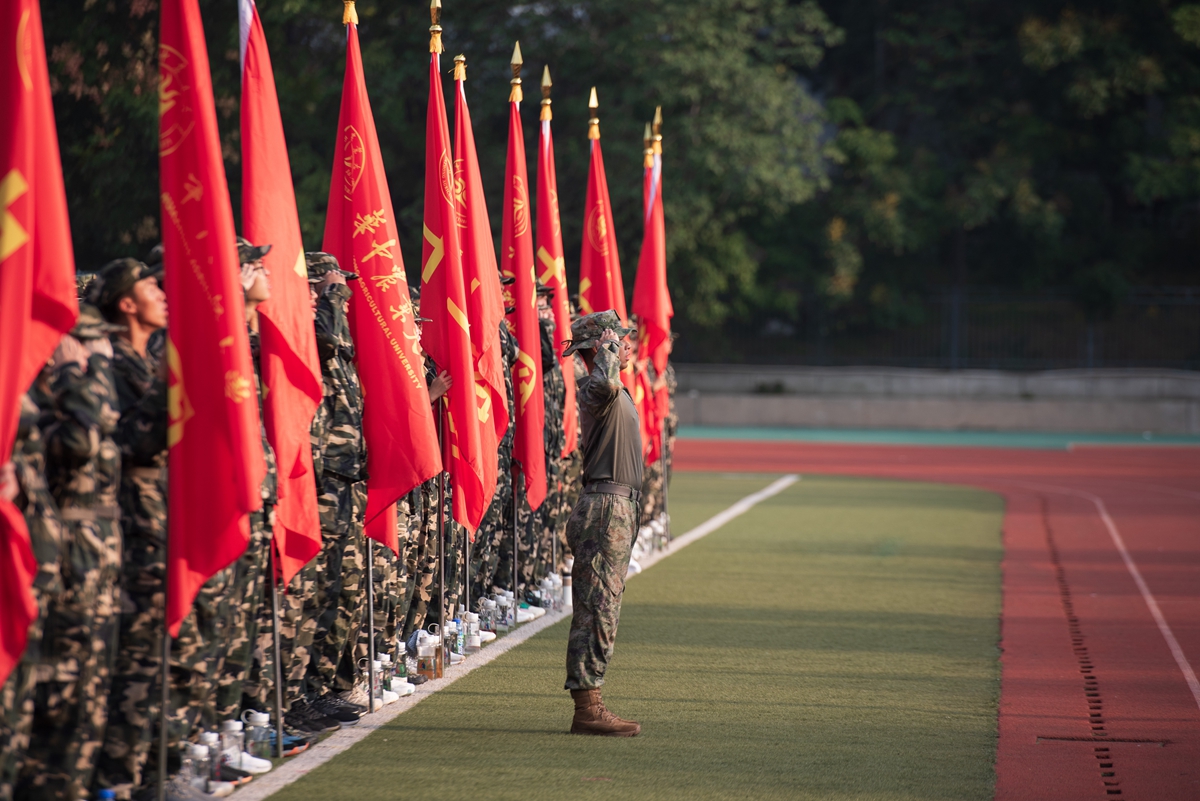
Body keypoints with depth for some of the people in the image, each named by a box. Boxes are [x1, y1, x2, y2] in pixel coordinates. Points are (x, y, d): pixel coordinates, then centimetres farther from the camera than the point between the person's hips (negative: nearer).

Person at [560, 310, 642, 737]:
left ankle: (590, 706, 14)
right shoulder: (595, 388, -13)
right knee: (598, 611, -11)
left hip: (618, 507, 11)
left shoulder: (620, 392, 19)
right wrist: (608, 349, -24)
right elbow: (606, 382, -37)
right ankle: (587, 708, -12)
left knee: (599, 612, 11)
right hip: (605, 506, -11)